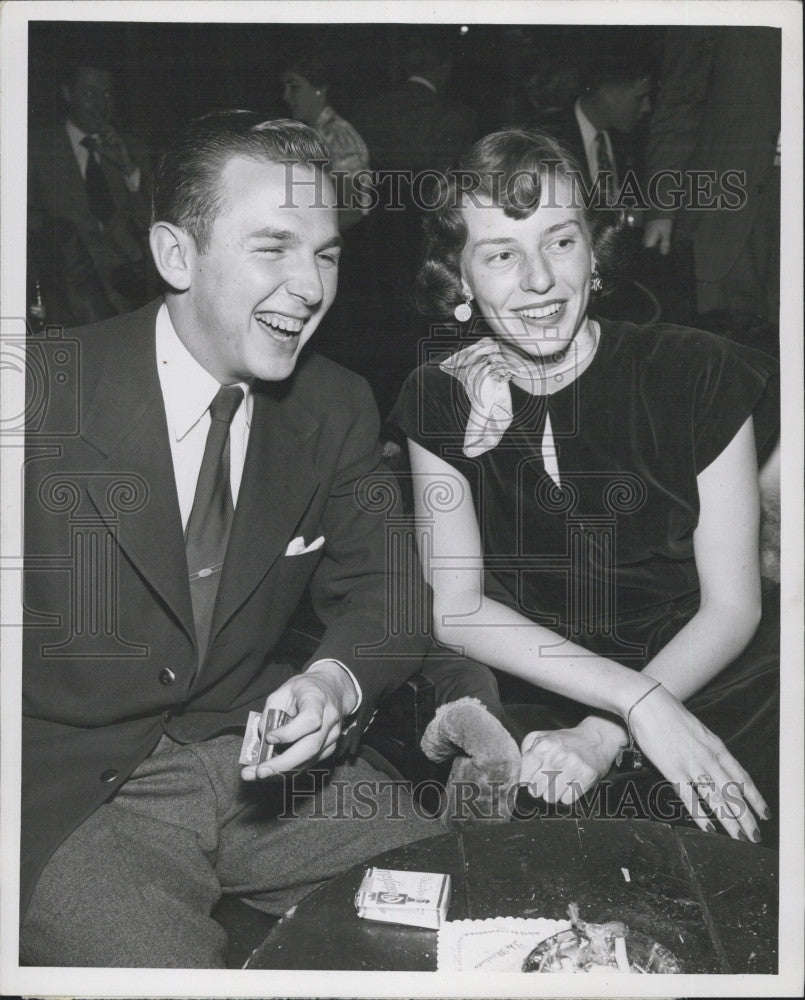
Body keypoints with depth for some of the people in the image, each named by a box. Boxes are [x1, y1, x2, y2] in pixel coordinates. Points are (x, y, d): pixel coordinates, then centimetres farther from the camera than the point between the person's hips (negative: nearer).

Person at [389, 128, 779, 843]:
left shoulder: (700, 375, -7)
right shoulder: (440, 399, -2)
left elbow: (731, 607, -5)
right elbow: (456, 610, -8)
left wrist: (606, 736, -20)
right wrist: (637, 700, -20)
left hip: (694, 677, -1)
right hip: (521, 695, 1)